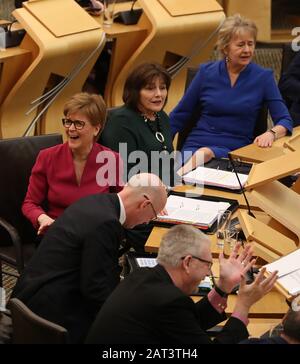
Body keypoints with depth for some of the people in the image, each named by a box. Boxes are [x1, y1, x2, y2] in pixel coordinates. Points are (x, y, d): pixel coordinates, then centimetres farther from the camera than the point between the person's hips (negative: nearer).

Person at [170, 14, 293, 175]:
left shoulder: (263, 77, 3)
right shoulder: (207, 72, 7)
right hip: (197, 143, 2)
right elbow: (180, 115, 15)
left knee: (204, 154, -39)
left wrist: (271, 133, -22)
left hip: (234, 148, -2)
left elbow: (285, 120, 1)